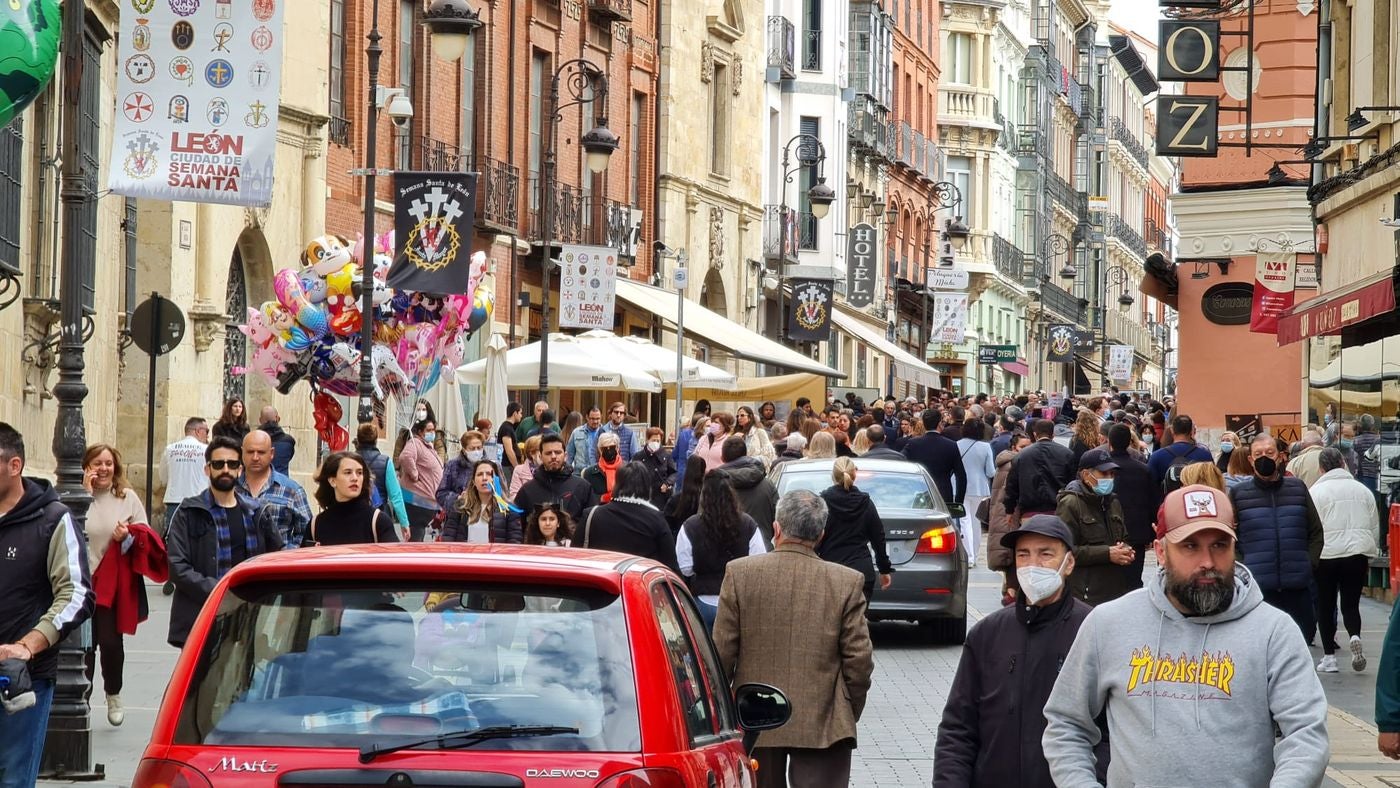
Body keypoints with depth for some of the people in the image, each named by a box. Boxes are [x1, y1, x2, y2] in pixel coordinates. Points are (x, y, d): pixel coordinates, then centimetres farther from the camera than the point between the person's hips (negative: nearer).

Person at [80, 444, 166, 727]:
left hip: (116, 583, 1)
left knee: (111, 641, 0)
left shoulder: (127, 497, 4)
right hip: (82, 581, -1)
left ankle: (113, 694, 24)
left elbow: (146, 536, 9)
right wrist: (84, 494, -17)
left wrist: (129, 536, -13)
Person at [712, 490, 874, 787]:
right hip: (822, 726, -1)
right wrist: (849, 714, 12)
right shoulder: (847, 583, -5)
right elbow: (859, 660, -3)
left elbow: (722, 653, -2)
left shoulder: (739, 573, -4)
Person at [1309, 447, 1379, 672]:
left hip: (1326, 554, -3)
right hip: (1357, 553, 3)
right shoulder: (1362, 490, 9)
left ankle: (1329, 657, 9)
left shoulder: (1316, 491, -4)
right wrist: (1369, 558, 22)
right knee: (1351, 603, 9)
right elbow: (1373, 526, 14)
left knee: (1326, 606, 8)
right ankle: (1355, 636, -20)